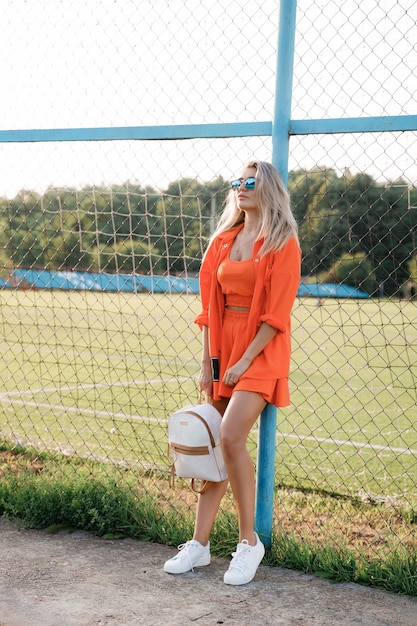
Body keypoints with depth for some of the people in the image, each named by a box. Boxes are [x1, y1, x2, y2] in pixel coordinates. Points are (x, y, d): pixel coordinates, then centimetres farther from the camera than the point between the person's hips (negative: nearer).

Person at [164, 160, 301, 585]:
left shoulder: (283, 243, -5)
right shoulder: (223, 241, 14)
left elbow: (276, 313, -11)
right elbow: (210, 305, 13)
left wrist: (245, 360, -16)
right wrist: (207, 363, 6)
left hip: (261, 351, -6)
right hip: (222, 347, 6)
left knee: (231, 435, -21)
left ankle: (249, 542, -7)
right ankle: (200, 544, 12)